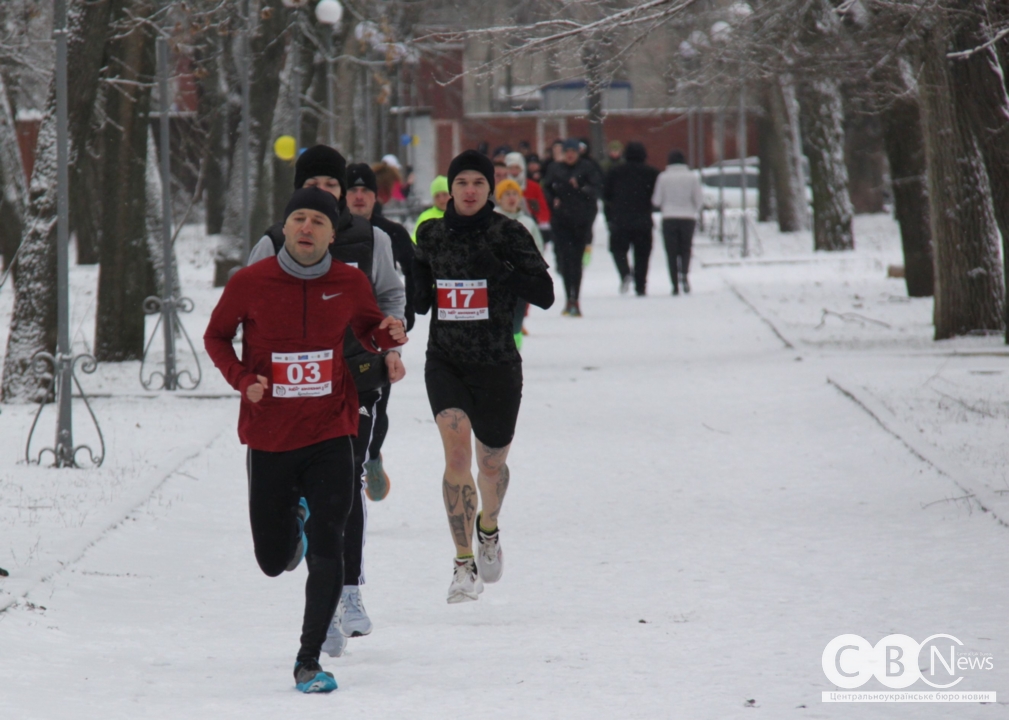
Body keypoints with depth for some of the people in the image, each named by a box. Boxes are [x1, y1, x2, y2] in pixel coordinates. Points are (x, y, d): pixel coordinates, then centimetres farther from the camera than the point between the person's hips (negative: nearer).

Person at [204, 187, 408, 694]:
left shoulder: (350, 283, -2)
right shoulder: (250, 283, -7)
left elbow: (368, 332, 15)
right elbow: (216, 336, 7)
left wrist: (388, 336, -9)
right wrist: (242, 380, -10)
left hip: (329, 437, 0)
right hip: (269, 439, 0)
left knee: (327, 552, -10)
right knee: (273, 560, 9)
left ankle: (309, 660, 3)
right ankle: (292, 521, 47)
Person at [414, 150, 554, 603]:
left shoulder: (508, 234, -5)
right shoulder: (431, 235, 4)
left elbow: (545, 295, -9)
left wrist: (503, 272, -22)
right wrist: (417, 287, -9)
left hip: (497, 365, -1)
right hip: (444, 361, 1)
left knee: (491, 463, 14)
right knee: (456, 449, -19)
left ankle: (488, 530, 48)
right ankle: (464, 564, -15)